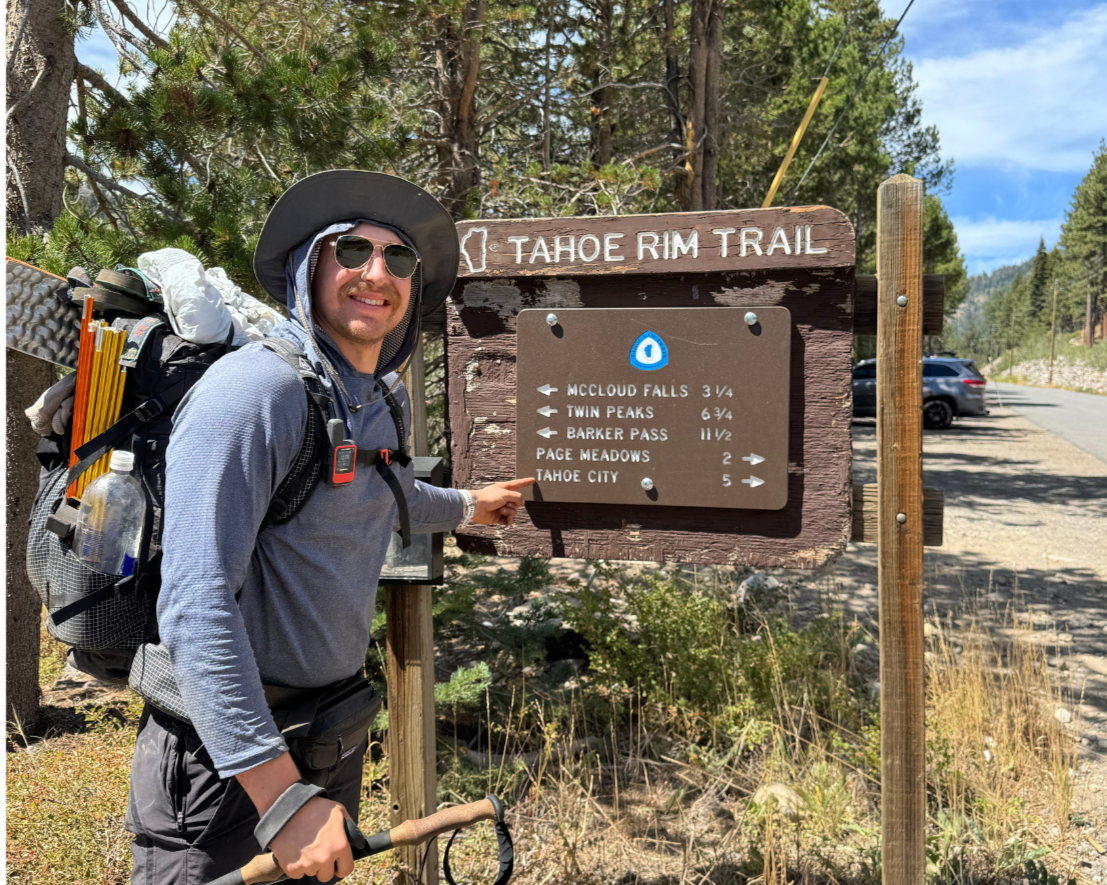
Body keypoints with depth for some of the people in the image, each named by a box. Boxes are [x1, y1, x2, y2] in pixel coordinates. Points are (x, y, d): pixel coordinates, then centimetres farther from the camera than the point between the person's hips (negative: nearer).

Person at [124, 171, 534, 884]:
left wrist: (468, 506, 42)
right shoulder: (253, 389, -22)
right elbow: (195, 605, -28)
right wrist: (281, 792, -29)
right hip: (228, 748, -8)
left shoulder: (385, 401, 5)